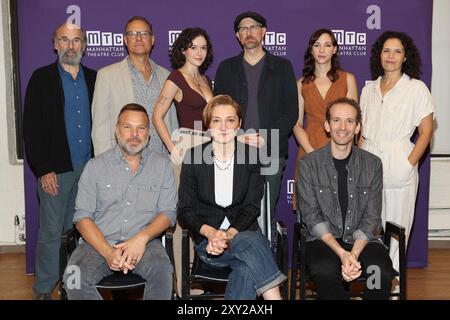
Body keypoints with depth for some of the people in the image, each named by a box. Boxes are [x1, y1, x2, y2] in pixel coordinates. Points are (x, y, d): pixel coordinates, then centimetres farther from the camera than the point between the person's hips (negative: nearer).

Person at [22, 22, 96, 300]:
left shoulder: (94, 79, 11)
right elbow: (32, 128, -4)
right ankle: (44, 290, 16)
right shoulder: (42, 78, 1)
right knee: (51, 231, 3)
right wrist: (43, 170, -10)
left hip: (88, 168, 3)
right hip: (55, 170, -3)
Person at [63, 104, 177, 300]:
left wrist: (142, 238, -16)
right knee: (74, 278, -28)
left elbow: (168, 212, 4)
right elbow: (83, 217, 1)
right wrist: (108, 252, -15)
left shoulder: (162, 166, 8)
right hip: (99, 243, 1)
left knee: (162, 270, -32)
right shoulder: (96, 166, 6)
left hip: (144, 243, 0)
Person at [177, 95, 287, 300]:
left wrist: (229, 235, -20)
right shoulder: (194, 157, -1)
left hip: (243, 231, 1)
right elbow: (185, 210, 0)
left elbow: (252, 206, -2)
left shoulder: (251, 155, 1)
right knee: (251, 242, -33)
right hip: (207, 240, -1)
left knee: (247, 269, -34)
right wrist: (210, 232, -18)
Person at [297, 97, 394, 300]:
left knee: (383, 273, -28)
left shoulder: (373, 164, 5)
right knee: (325, 271, -34)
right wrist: (342, 253, -18)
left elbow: (371, 218, 1)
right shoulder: (309, 164, 0)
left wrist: (354, 253, -16)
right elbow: (311, 216, -5)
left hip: (361, 240, 2)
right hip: (323, 240, -1)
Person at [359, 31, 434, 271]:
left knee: (396, 227, 2)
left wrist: (409, 165, -11)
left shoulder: (416, 88, 0)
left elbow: (426, 131, -2)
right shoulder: (369, 89, 12)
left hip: (398, 164, -3)